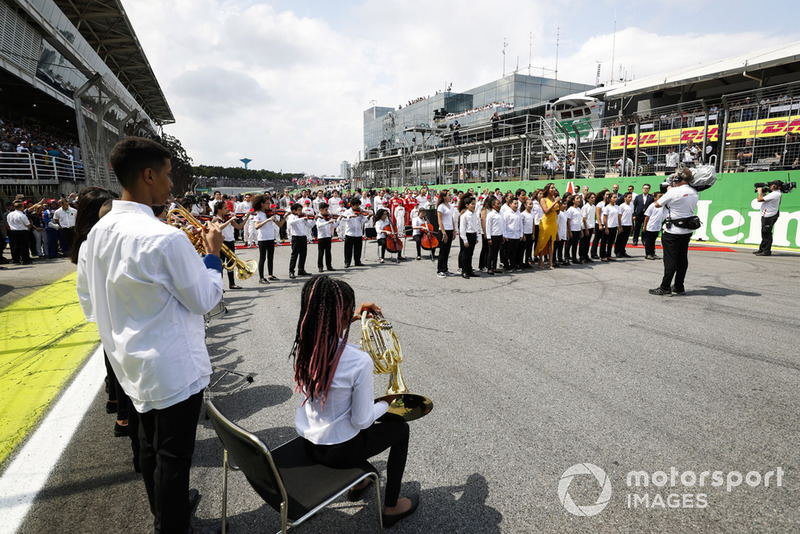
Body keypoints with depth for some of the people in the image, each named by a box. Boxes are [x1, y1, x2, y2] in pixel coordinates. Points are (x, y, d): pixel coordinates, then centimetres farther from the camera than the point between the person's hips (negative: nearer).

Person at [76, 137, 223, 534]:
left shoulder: (98, 232, 0)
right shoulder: (166, 239, -26)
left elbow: (88, 302, 9)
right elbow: (204, 300, -17)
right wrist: (213, 255, -5)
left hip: (130, 363, 9)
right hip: (174, 368, -9)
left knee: (150, 443, 25)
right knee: (173, 456, 8)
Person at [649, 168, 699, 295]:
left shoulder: (674, 192, -16)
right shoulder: (694, 192, 5)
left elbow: (657, 204, -7)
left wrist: (668, 191, 7)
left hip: (673, 231, -7)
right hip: (687, 231, 7)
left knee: (670, 260, -4)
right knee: (682, 260, 12)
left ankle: (665, 287, -1)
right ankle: (679, 287, 20)